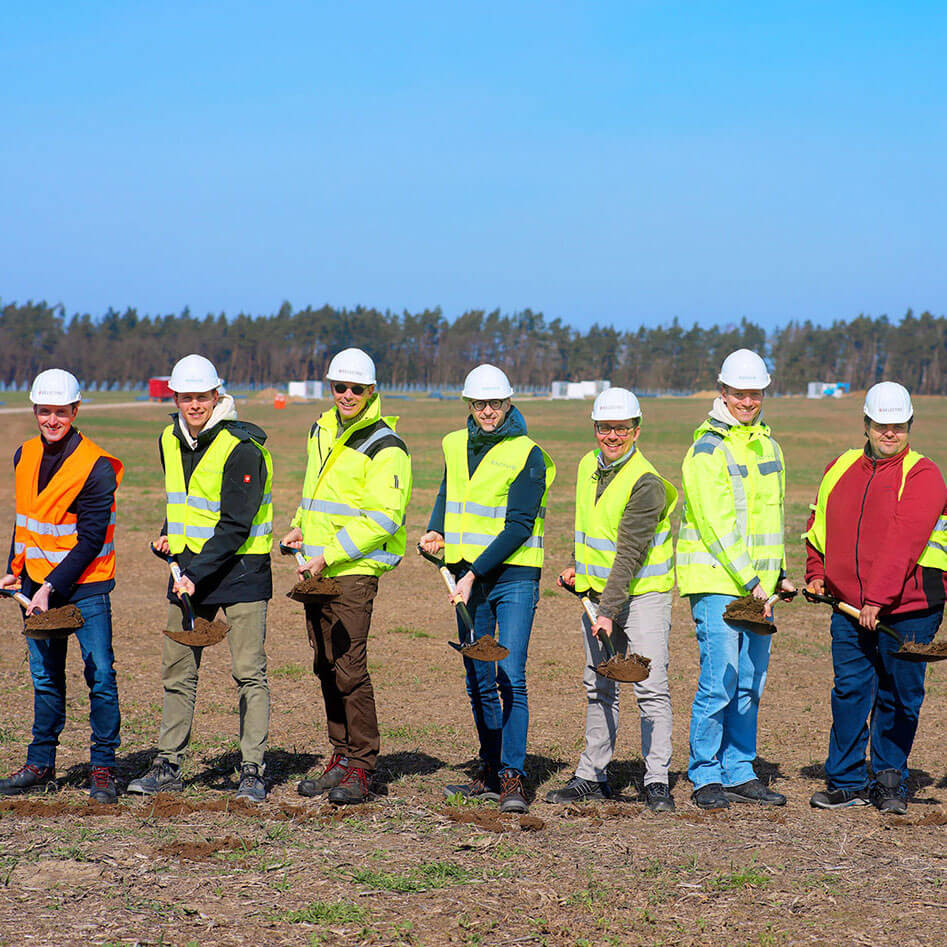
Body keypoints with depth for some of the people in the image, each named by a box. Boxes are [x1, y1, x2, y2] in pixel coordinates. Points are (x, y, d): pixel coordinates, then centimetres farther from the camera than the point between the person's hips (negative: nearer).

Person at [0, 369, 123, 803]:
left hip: (85, 587, -6)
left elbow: (91, 540, -15)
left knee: (100, 675, -5)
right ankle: (41, 765, 19)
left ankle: (103, 767, 4)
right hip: (37, 586, 6)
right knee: (45, 677, 11)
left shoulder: (97, 467, -13)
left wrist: (51, 588, -19)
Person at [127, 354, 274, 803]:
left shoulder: (241, 449, -17)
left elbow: (235, 526, -20)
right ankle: (168, 766, 15)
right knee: (177, 670, 8)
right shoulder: (170, 441, 7)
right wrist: (170, 533, 9)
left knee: (249, 672, -6)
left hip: (240, 568, -7)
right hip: (189, 566, 7)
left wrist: (196, 575, -23)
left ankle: (252, 770, -2)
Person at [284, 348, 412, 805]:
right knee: (326, 666, 11)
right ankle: (341, 758, 19)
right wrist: (301, 527, 14)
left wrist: (330, 555, -20)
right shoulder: (322, 430, 14)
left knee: (349, 667, -11)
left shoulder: (384, 447, -12)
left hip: (354, 570, -8)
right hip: (317, 568, 8)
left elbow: (382, 519, -18)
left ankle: (360, 769, -5)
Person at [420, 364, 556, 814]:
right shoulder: (455, 446, 10)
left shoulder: (527, 454, -8)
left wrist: (474, 573, -18)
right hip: (468, 578, 6)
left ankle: (513, 778, -12)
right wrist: (436, 531, 9)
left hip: (514, 577, -6)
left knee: (511, 678, -13)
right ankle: (489, 774, 20)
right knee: (478, 682, 10)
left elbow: (519, 525, -14)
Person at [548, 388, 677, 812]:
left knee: (651, 688, -11)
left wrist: (608, 611, -29)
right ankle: (592, 776, 21)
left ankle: (657, 782, -8)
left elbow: (629, 554, -25)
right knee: (599, 689, 13)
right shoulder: (588, 466, 5)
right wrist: (576, 566, 16)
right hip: (597, 590, 7)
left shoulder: (646, 483, -20)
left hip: (642, 592, -7)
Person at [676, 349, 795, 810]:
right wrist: (750, 582, -18)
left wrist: (778, 573, 16)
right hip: (716, 581, -7)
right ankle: (705, 778, -1)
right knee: (719, 681, -10)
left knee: (750, 683, 9)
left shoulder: (768, 447, 15)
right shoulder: (707, 451, -10)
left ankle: (739, 773, 16)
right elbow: (718, 526, -16)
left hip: (758, 585, 7)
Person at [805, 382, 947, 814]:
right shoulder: (839, 469, 12)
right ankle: (847, 781, 10)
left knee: (898, 698, 3)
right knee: (850, 690, 1)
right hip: (849, 608, 4)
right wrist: (816, 574, 10)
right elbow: (818, 526, 24)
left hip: (907, 608, -4)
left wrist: (877, 599, -22)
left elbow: (903, 542, -16)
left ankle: (890, 781, 16)